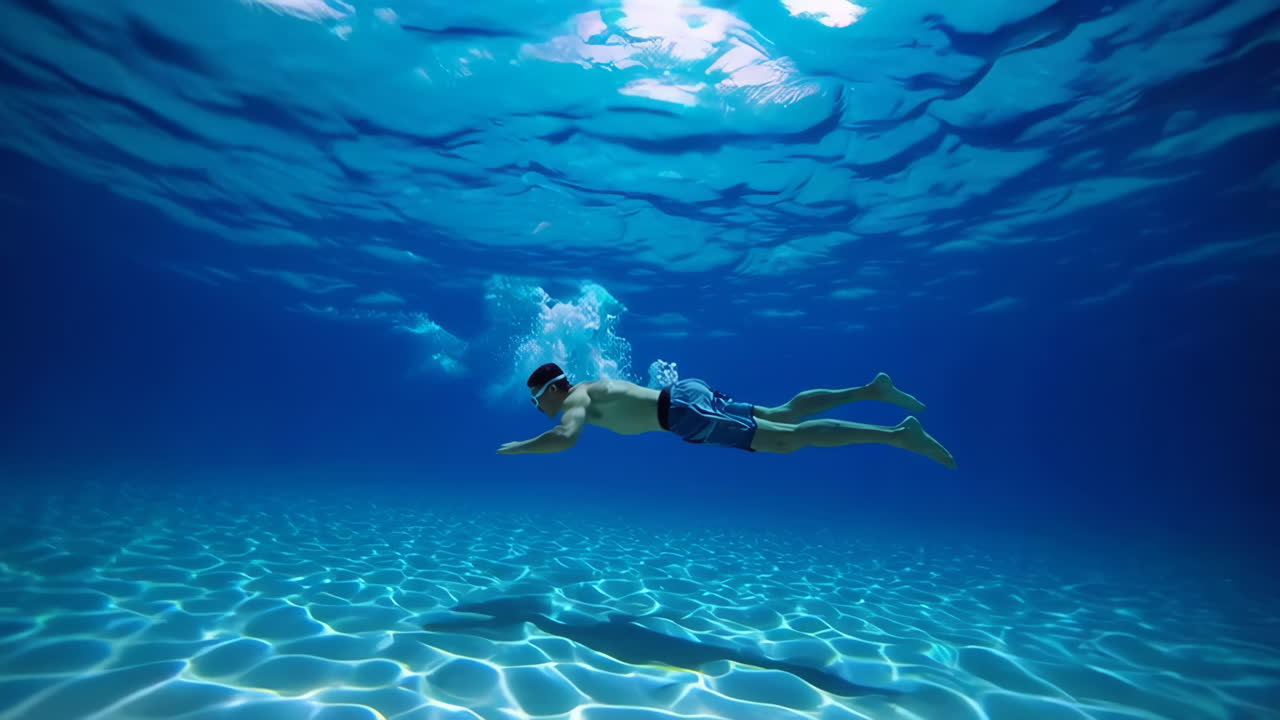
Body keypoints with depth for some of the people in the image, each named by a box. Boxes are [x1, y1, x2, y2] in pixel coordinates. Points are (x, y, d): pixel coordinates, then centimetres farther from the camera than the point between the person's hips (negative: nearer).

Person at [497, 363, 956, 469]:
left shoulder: (575, 400, -4)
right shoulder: (592, 388, 22)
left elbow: (566, 438, -24)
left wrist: (518, 447, -7)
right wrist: (560, 426, 42)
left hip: (685, 411, -9)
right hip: (687, 395, 9)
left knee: (787, 439, -12)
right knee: (781, 415, 11)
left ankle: (897, 434, -12)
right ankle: (872, 389, 11)